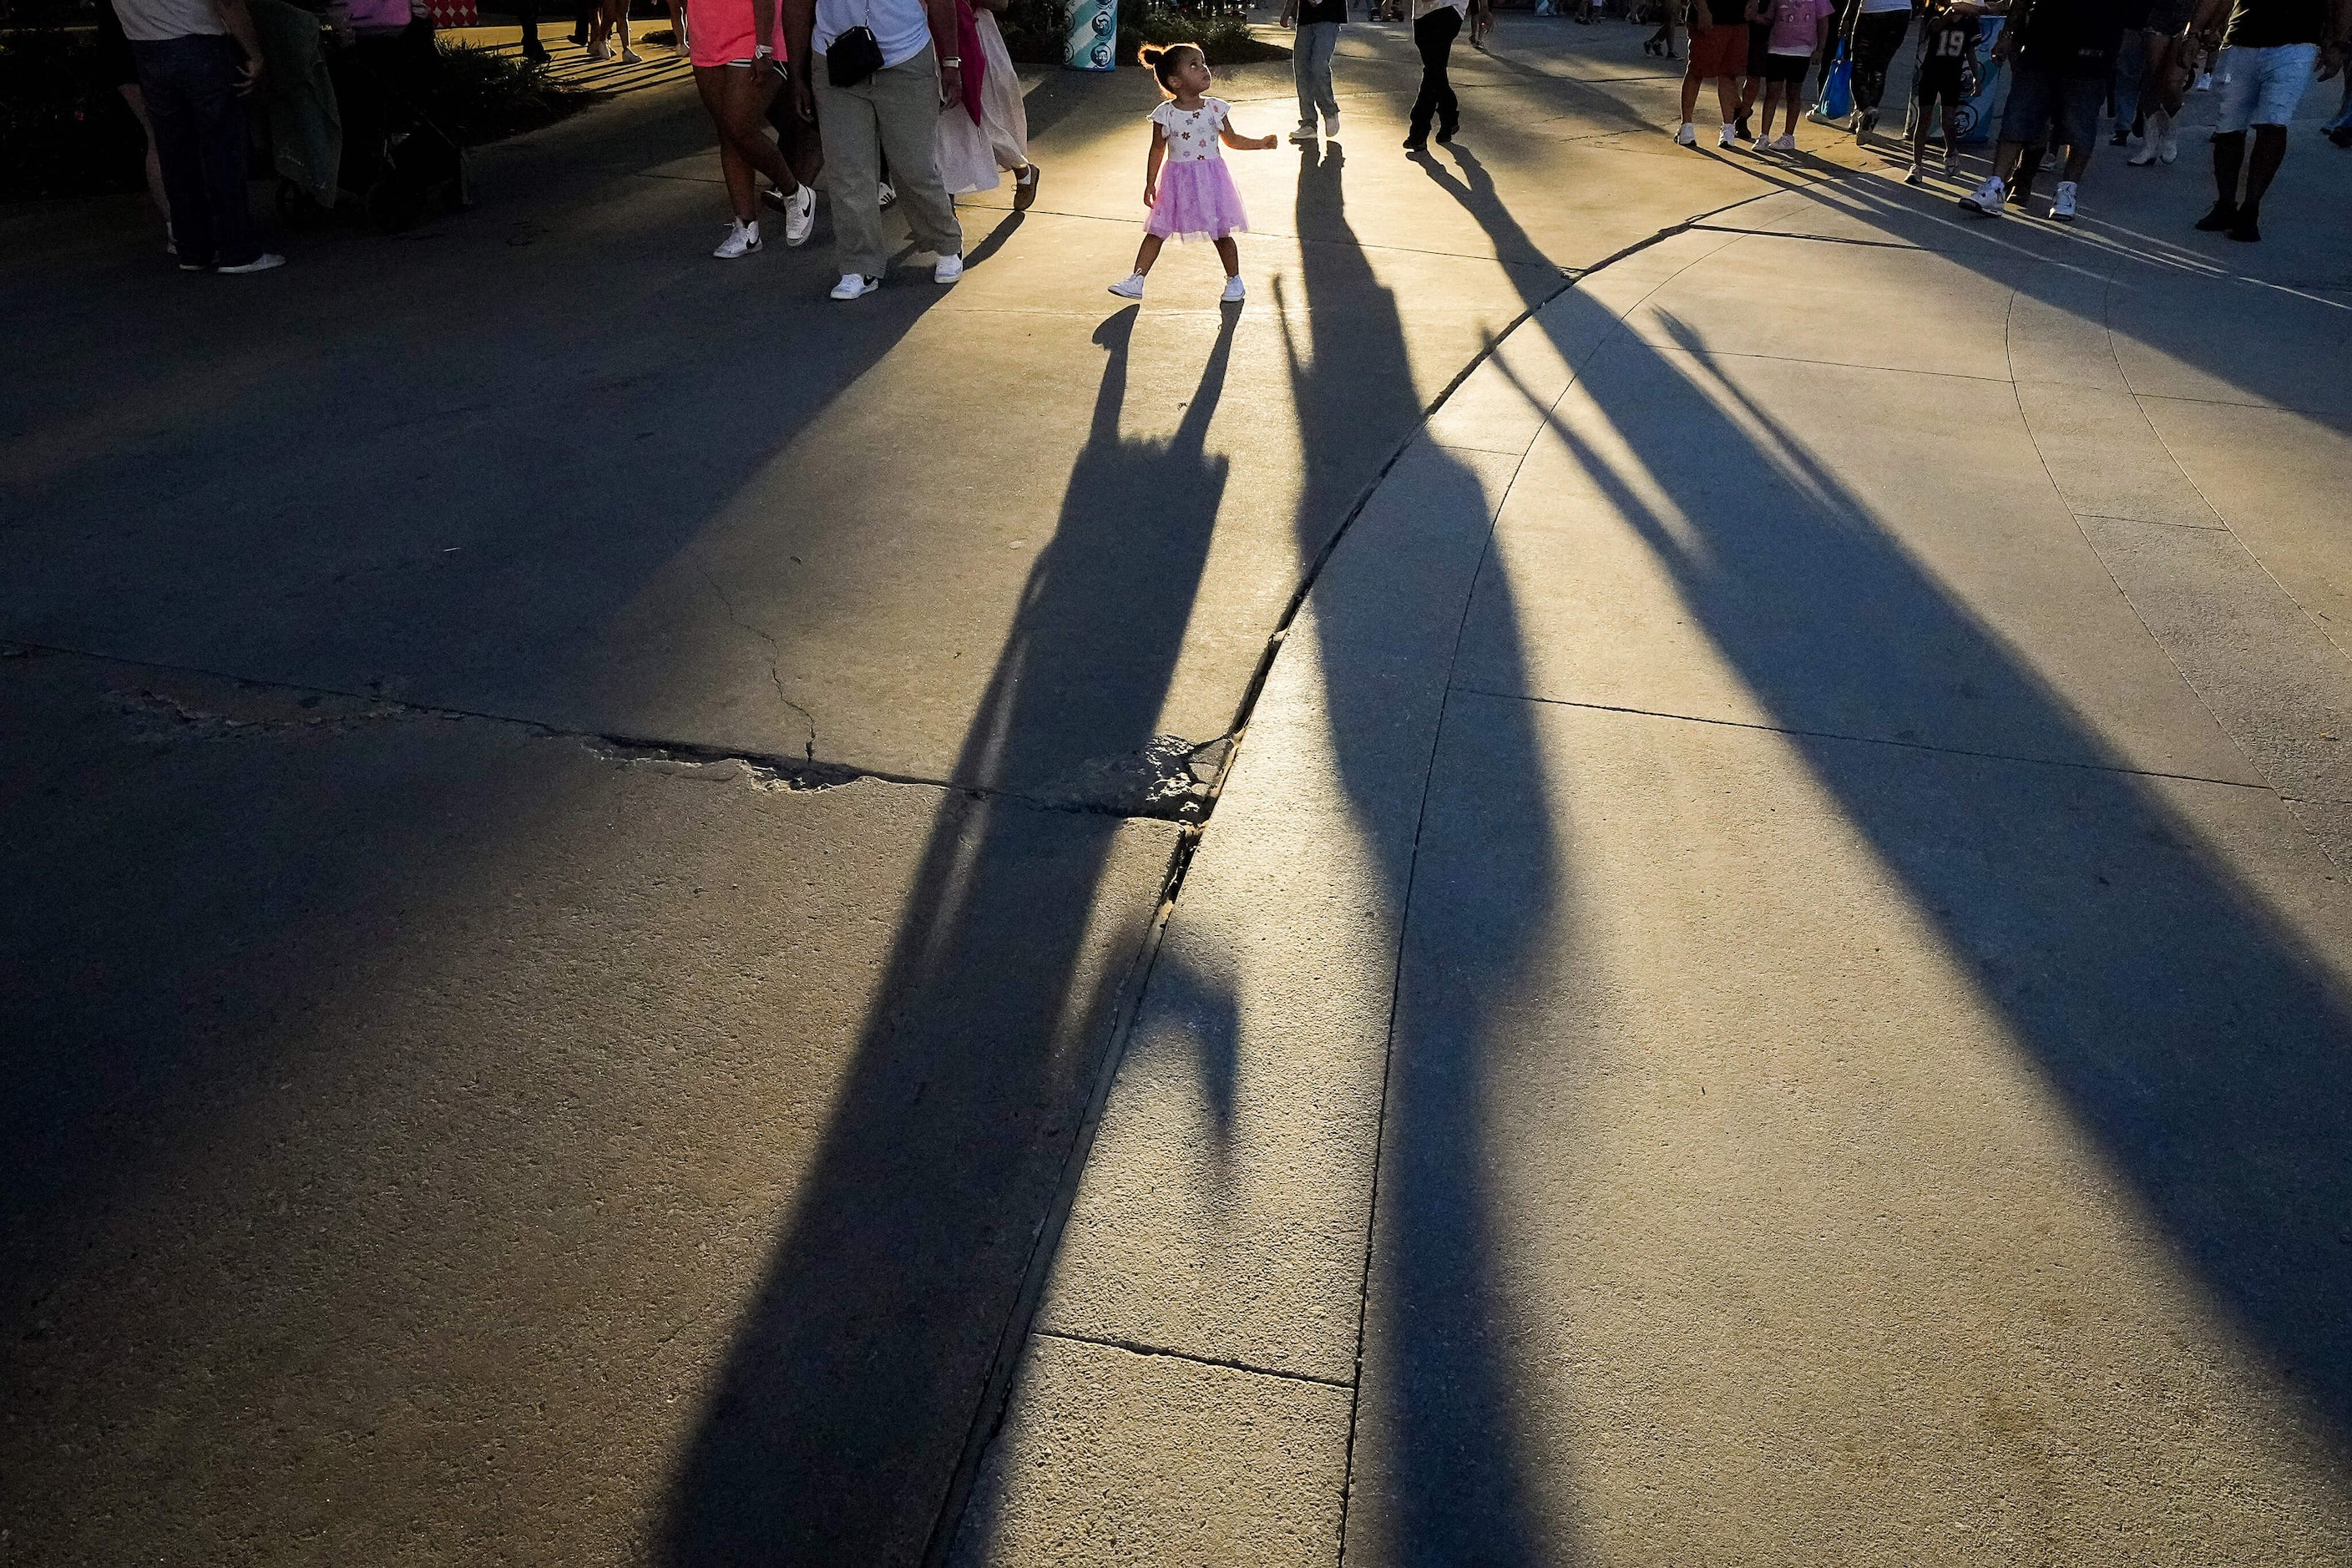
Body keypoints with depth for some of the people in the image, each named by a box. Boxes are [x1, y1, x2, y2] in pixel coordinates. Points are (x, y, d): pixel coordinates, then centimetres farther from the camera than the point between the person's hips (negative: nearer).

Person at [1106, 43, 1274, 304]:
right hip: (1177, 181, 0)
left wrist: (1260, 143, -2)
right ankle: (1136, 281, 7)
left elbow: (1232, 140, 8)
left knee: (1221, 233, 4)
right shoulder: (1165, 114, -7)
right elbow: (1157, 150, 2)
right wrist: (1150, 184, 1)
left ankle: (1234, 280, 22)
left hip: (1211, 179, 0)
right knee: (1156, 231, 2)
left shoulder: (1215, 108, -3)